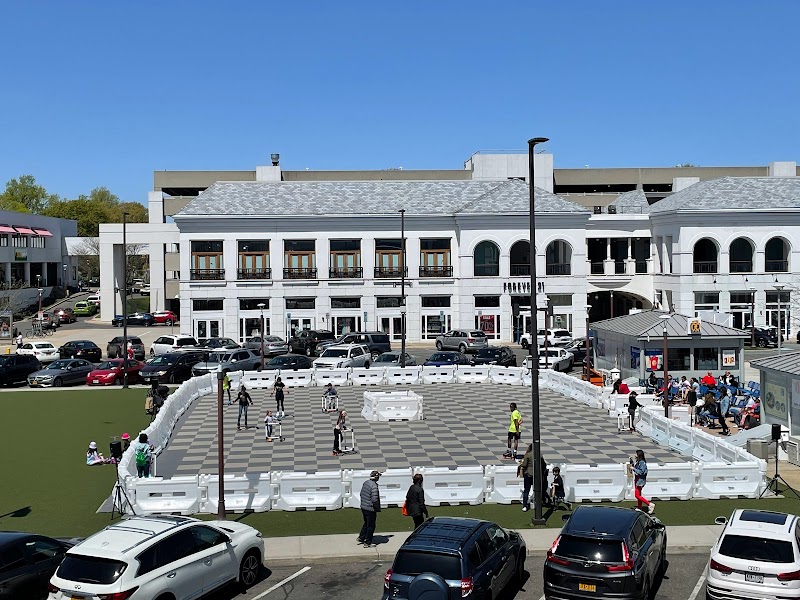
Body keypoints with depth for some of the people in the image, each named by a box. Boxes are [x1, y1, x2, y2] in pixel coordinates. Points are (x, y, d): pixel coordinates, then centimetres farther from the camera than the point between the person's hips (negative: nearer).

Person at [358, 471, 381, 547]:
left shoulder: (365, 483, 3)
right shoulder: (374, 486, -24)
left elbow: (361, 494, 14)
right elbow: (374, 500, -25)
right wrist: (378, 509, -13)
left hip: (363, 507, 8)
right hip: (370, 509, -8)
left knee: (366, 523, 26)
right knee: (371, 526, 5)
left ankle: (361, 538, 34)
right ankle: (368, 543, 13)